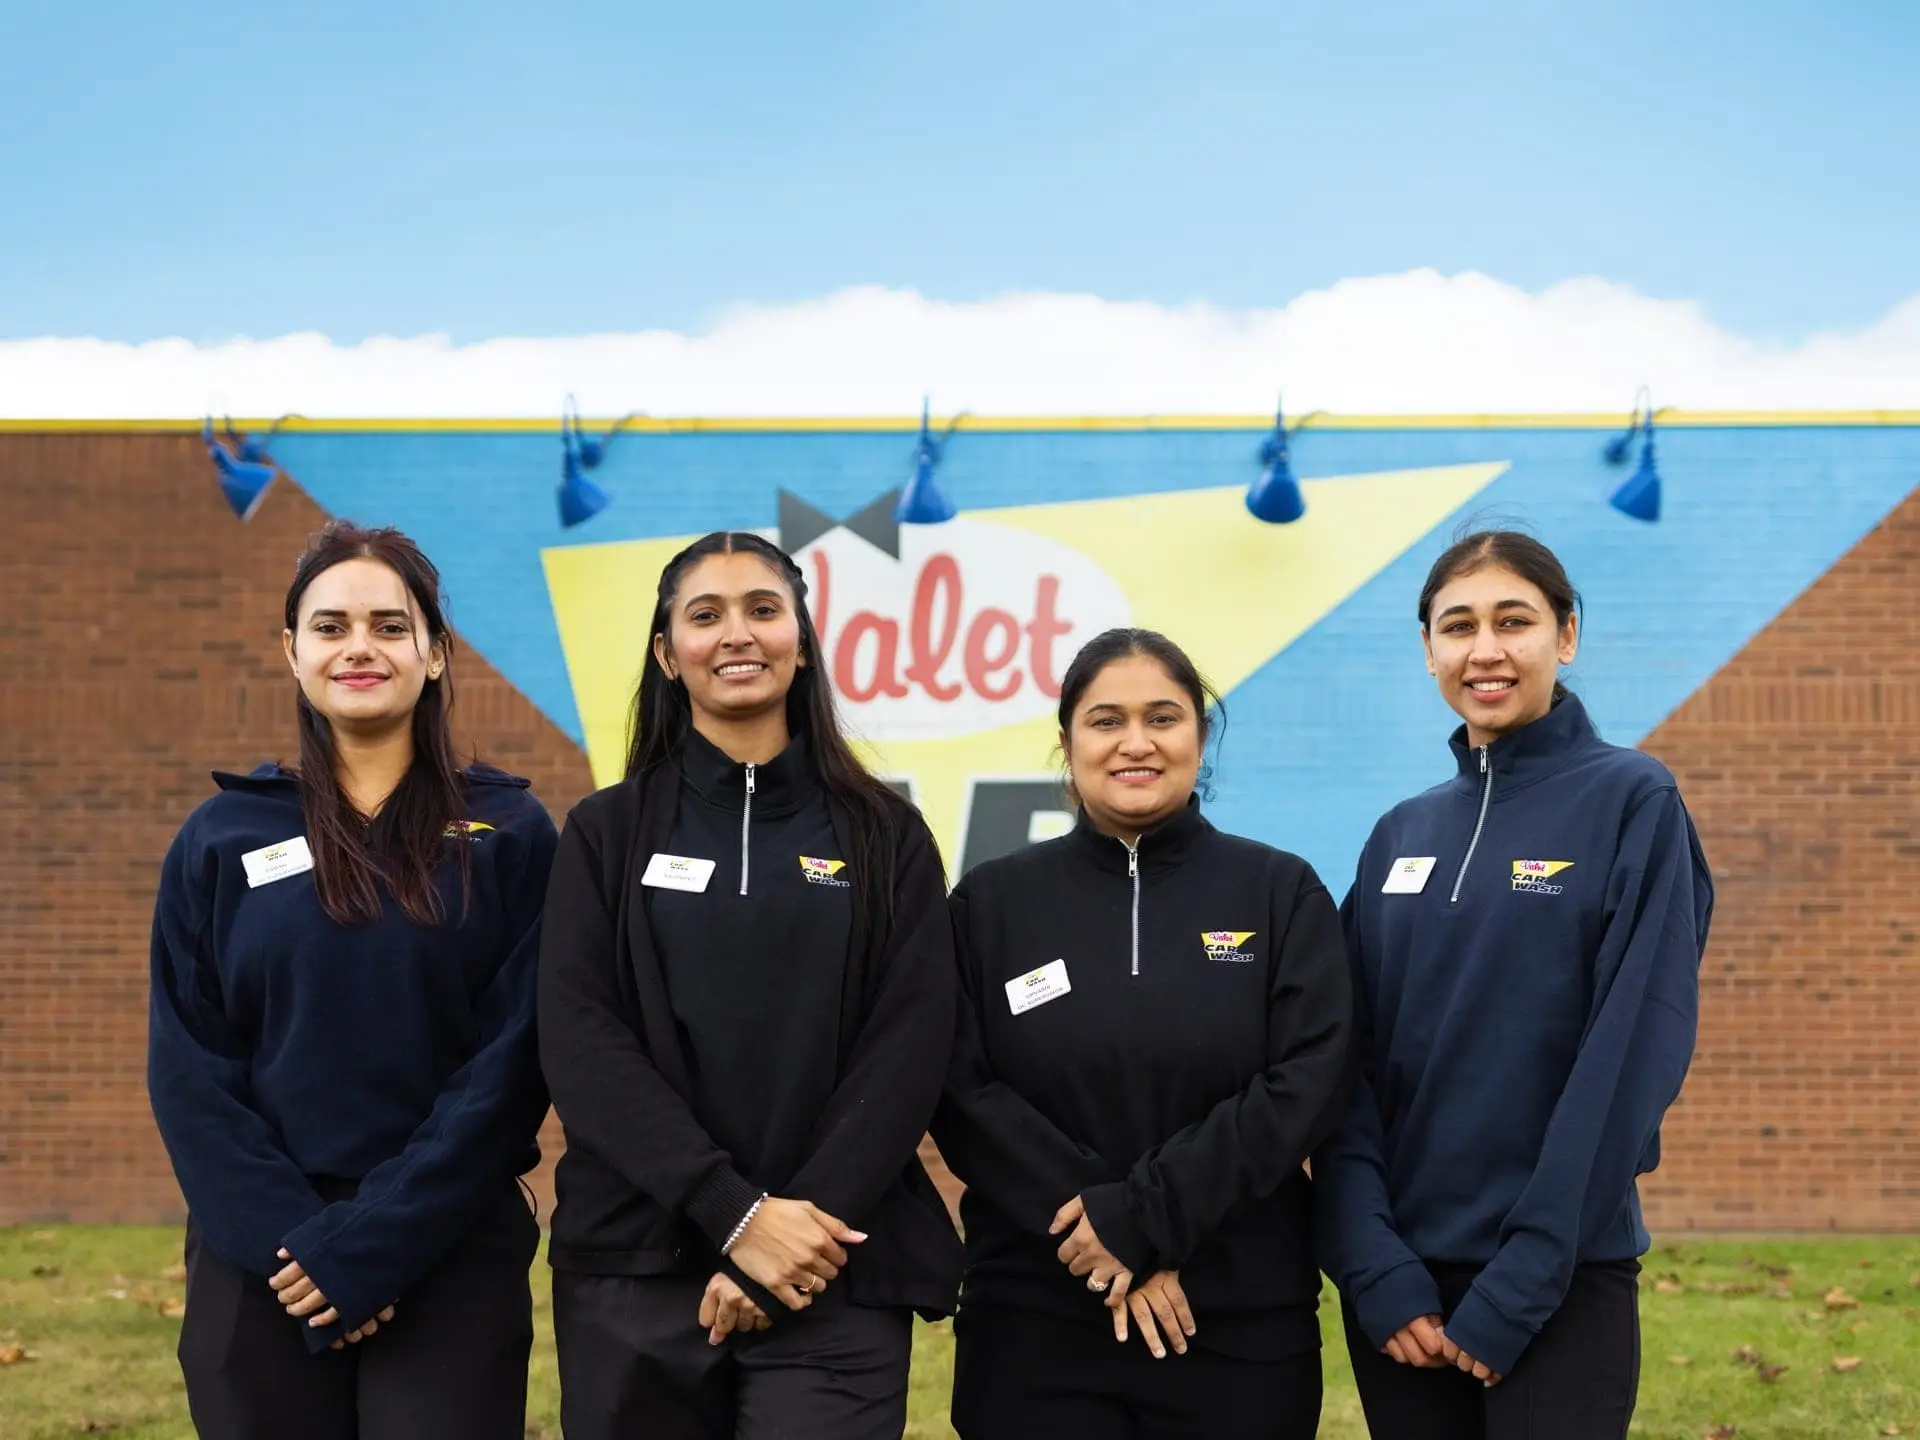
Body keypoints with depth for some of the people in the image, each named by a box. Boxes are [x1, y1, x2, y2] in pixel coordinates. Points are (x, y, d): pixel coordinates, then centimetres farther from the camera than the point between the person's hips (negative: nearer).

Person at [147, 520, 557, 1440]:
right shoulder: (222, 840, 5)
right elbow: (188, 1071, 1)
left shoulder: (508, 834, 1)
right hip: (261, 1269, 2)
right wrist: (292, 1237, -11)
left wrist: (374, 1243, -12)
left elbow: (511, 1062, -5)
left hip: (452, 1260, -1)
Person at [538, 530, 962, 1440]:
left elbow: (909, 1050, -2)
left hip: (835, 1281, -1)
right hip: (635, 1270, 1)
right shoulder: (607, 834, 6)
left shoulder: (885, 837, 6)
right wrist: (734, 1213, -15)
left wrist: (804, 1221, -15)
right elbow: (580, 1045, -4)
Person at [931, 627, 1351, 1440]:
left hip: (1240, 1329, 0)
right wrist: (1103, 1238, -14)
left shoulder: (1281, 892, 3)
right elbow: (962, 1095, -3)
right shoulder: (992, 900, 5)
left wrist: (1140, 1214, -15)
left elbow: (1306, 1087, -7)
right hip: (1033, 1325, 0)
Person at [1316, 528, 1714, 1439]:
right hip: (1400, 1280, 4)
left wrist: (1519, 1287, -15)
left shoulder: (1631, 801, -5)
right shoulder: (1403, 834, 9)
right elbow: (1349, 1059, 5)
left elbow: (1633, 1054, -12)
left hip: (1562, 1280, -4)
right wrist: (1374, 1266, -8)